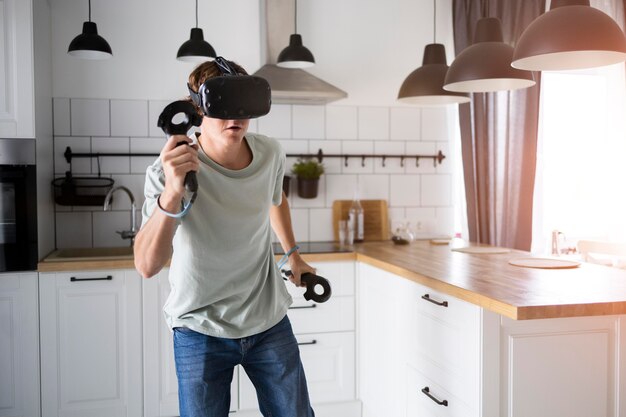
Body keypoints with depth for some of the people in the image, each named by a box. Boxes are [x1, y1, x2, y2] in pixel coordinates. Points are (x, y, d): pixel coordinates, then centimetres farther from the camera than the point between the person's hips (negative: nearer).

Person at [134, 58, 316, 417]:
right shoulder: (169, 173, -21)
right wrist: (172, 193, -48)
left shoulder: (270, 154, -8)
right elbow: (148, 266, -35)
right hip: (201, 332, -3)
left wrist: (292, 253, 16)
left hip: (270, 323, 4)